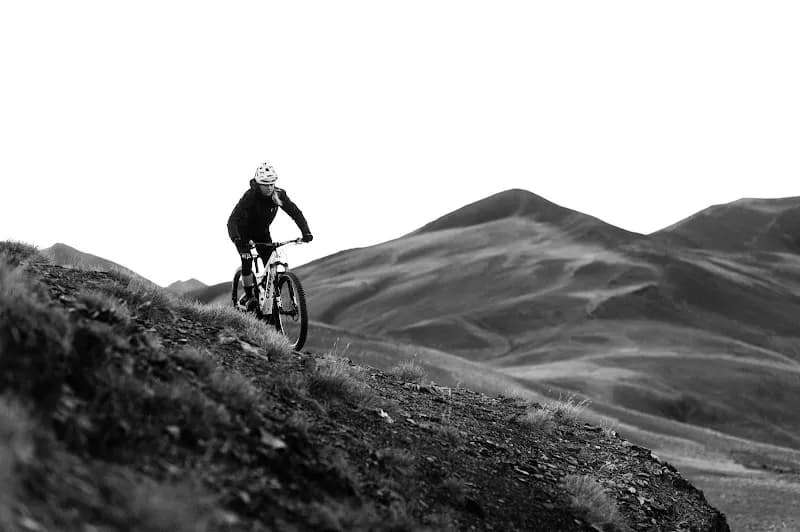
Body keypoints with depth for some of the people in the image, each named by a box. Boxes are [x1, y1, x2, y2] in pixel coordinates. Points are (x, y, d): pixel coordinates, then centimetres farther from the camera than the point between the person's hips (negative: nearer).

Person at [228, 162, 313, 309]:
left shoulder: (279, 195, -22)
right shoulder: (250, 196, -34)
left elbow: (296, 213, -18)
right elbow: (233, 220, -41)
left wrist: (306, 232, -35)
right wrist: (236, 239, -58)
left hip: (262, 232, 4)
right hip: (244, 233, -4)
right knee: (247, 262, -23)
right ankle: (248, 297, -8)